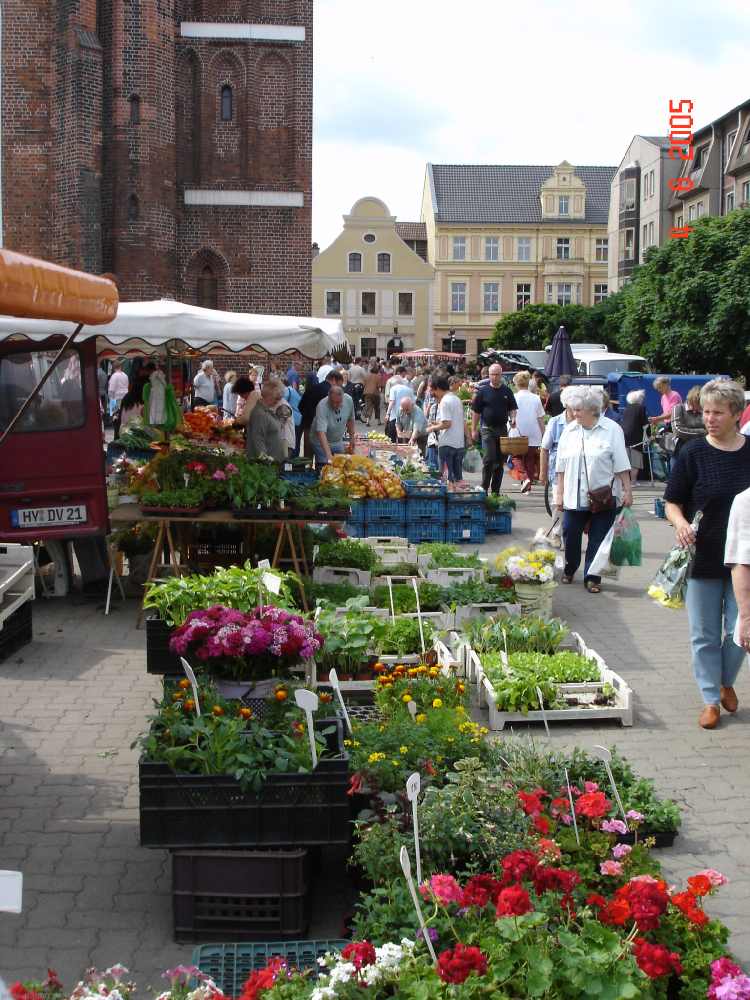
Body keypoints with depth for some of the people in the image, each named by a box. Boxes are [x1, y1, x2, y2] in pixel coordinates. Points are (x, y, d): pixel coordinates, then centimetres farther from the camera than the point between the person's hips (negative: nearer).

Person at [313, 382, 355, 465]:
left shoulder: (348, 400, -16)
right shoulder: (322, 406, -32)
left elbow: (350, 420, 5)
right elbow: (321, 432, -40)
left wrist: (352, 438, 11)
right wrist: (329, 455, -49)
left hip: (338, 442, 5)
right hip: (322, 443, -5)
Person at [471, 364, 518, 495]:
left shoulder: (507, 391, 8)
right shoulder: (483, 391, 1)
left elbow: (512, 409, 12)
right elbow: (475, 411, 3)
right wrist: (474, 430, 0)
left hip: (502, 429, 3)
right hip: (487, 429, -3)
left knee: (500, 461, 6)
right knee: (489, 459, -13)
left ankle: (495, 490, 13)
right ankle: (484, 488, -4)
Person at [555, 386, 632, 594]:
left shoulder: (612, 430, -3)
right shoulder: (569, 431, 7)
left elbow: (621, 465, -3)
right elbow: (561, 466, 10)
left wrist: (627, 491, -5)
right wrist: (559, 493, 8)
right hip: (574, 496, 3)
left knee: (598, 539, 2)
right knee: (570, 534, 5)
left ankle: (592, 577, 12)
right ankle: (569, 568, 29)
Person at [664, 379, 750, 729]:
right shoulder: (693, 454, -5)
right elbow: (672, 503, -1)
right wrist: (681, 524, -22)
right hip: (702, 559, -1)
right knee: (705, 635, 7)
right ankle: (711, 700, 21)